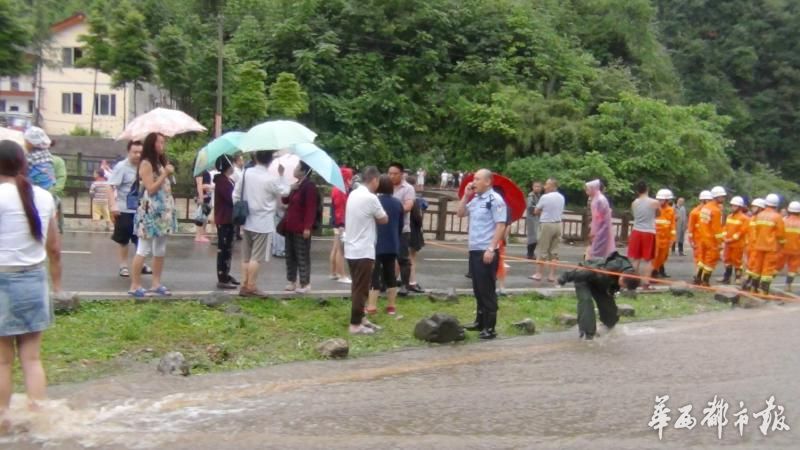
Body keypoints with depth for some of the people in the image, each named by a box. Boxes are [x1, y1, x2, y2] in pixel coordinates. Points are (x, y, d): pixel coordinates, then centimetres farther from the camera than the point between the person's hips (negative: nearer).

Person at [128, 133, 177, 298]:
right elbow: (151, 189, -15)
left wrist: (169, 175, 7)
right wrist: (165, 174, -15)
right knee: (143, 249, -6)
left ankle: (156, 283, 16)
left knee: (160, 250, 10)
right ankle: (135, 286, -2)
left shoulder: (161, 162, 16)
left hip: (163, 211, 9)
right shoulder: (146, 163, -10)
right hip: (150, 212, -9)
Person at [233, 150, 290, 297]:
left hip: (247, 221, 6)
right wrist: (281, 175, 7)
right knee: (256, 257, -1)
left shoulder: (246, 173, 0)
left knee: (246, 256, 13)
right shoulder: (271, 179, -16)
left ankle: (244, 286, 16)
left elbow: (236, 194, 4)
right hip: (263, 224, -6)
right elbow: (285, 192, -1)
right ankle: (251, 287, 2)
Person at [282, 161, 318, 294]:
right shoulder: (296, 185, 15)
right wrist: (290, 190, -1)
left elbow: (311, 208, -19)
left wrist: (307, 227, -23)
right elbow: (285, 201, 18)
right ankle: (292, 281, 22)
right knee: (290, 255, 13)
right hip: (290, 226, 9)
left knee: (302, 257, -3)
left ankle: (305, 284, 3)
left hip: (301, 228, -9)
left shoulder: (309, 186, -14)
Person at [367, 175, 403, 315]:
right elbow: (400, 226, 13)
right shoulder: (398, 203, 7)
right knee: (390, 275, 11)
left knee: (374, 275, -4)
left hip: (375, 245, -5)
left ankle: (371, 307, -7)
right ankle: (391, 306, 13)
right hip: (392, 245, 5)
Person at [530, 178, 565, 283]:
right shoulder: (561, 197, 7)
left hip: (547, 224, -5)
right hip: (558, 224, 5)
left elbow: (536, 212, -3)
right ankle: (552, 275, 7)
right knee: (554, 251, 7)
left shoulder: (545, 197, -12)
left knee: (543, 251, 1)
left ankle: (538, 274, 7)